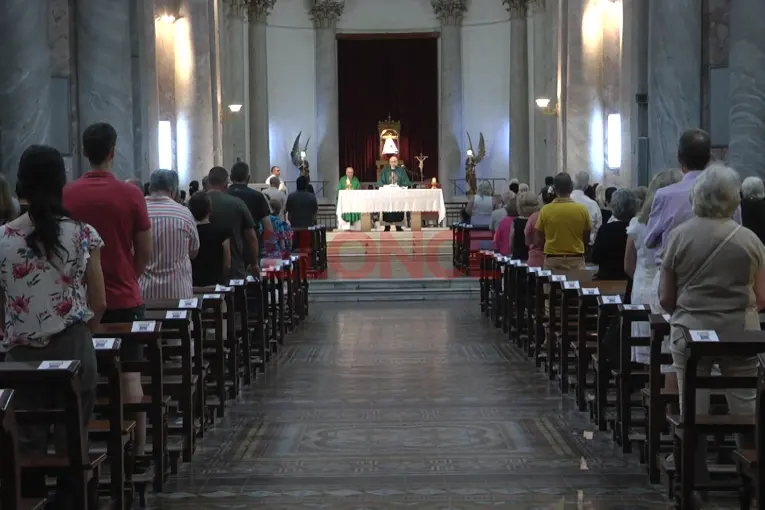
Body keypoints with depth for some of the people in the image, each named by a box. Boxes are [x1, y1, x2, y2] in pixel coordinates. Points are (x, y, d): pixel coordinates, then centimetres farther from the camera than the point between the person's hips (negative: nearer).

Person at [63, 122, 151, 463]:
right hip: (124, 299, -1)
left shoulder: (67, 195, -5)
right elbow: (144, 253, -3)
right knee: (130, 374, 5)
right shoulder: (130, 194, -8)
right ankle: (137, 448, 7)